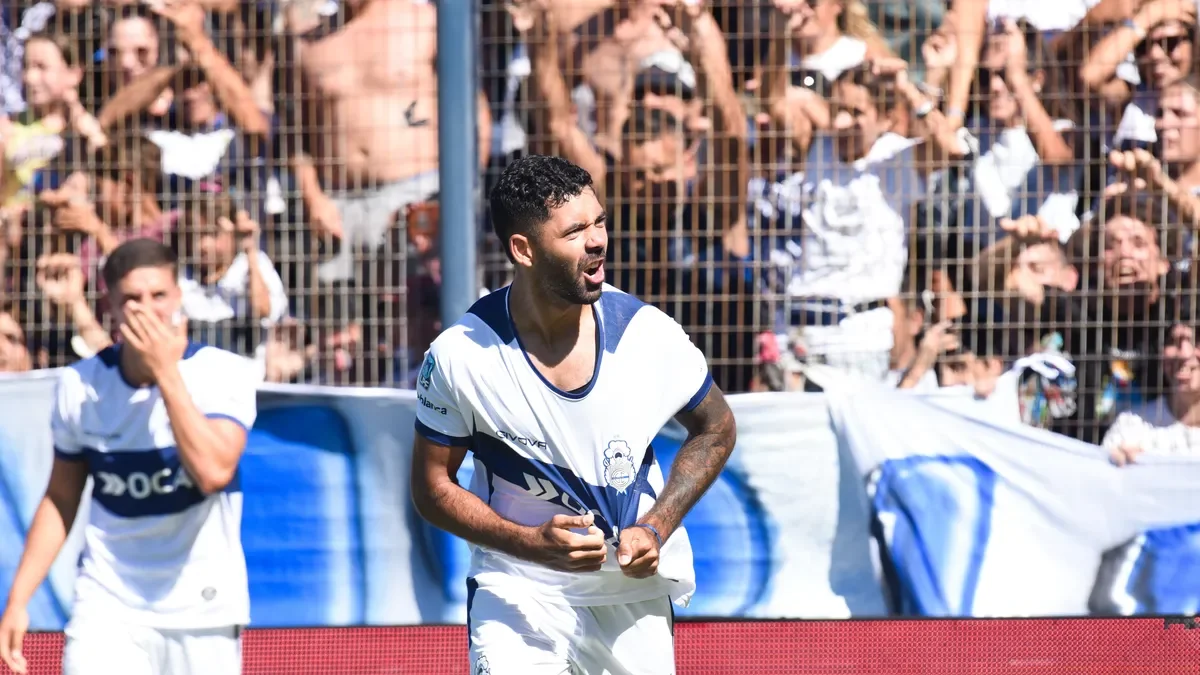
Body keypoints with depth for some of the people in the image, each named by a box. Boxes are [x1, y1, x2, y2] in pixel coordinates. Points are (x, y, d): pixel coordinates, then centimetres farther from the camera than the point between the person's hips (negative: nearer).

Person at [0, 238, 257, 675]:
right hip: (106, 606, 1)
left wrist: (166, 372, -24)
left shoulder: (224, 373, -9)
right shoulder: (79, 386, -1)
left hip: (202, 609, -1)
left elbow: (213, 472, -26)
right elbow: (60, 501, 11)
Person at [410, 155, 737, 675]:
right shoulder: (460, 356, -17)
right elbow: (432, 486, -6)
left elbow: (716, 429, 5)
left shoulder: (648, 334, -12)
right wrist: (532, 543, -21)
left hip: (635, 587, 2)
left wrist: (655, 529, -8)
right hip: (517, 588, -2)